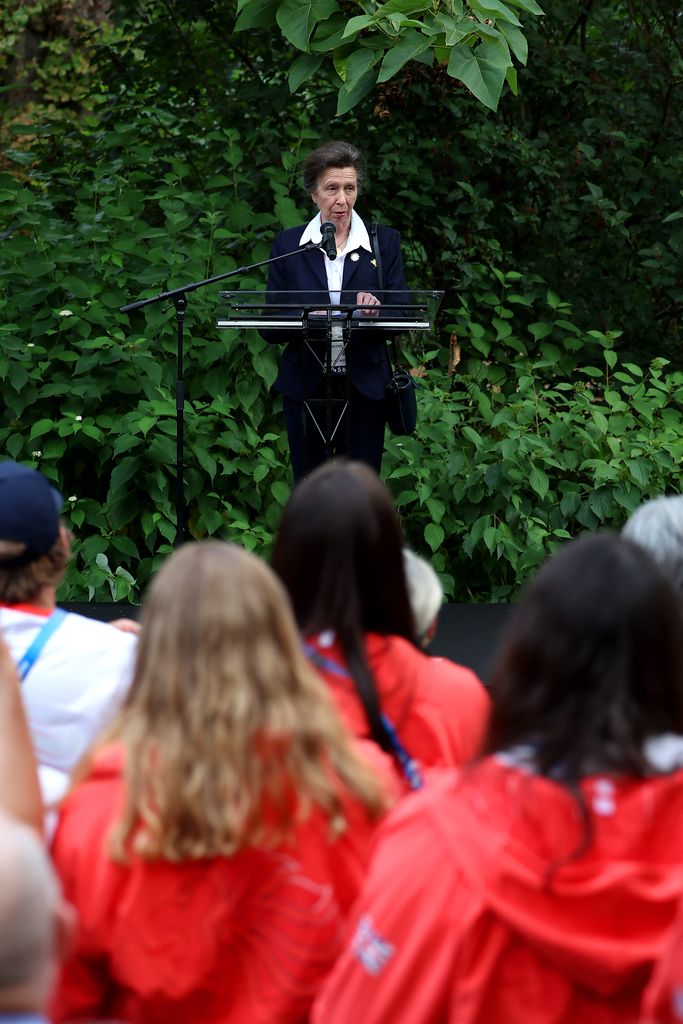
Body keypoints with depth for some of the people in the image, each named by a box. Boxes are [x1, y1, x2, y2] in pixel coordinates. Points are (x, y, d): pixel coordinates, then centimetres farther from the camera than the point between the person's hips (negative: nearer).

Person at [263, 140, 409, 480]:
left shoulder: (384, 242, 5)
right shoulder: (287, 245, 5)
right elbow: (270, 328, 2)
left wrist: (375, 309, -22)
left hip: (364, 386, 0)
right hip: (306, 385, 0)